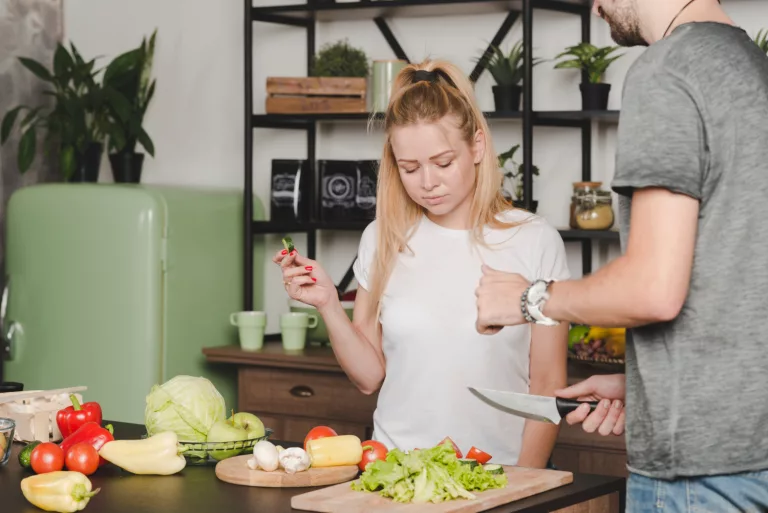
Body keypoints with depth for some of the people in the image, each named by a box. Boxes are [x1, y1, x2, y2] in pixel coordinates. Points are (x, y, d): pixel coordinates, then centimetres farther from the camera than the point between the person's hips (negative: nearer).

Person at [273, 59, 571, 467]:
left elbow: (548, 385, 3)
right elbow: (370, 377, 10)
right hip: (395, 469, 1)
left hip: (497, 471, -1)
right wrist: (329, 306, -3)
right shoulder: (382, 239, 9)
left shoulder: (535, 241, 1)